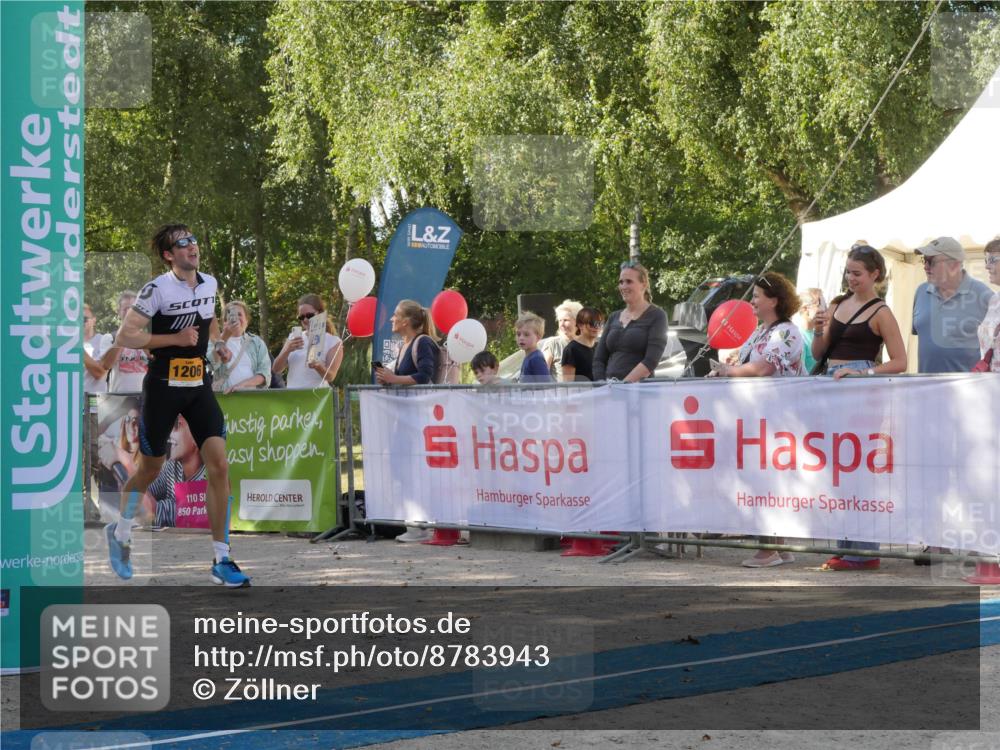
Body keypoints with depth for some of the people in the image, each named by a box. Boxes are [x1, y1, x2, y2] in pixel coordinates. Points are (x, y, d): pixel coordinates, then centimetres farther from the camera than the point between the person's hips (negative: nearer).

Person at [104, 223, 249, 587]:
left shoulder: (210, 283, 6)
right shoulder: (157, 290, -13)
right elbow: (124, 336, -17)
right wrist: (175, 338, -21)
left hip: (199, 386, 4)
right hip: (163, 386, -4)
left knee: (219, 465, -10)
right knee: (150, 468, 9)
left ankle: (221, 560, -6)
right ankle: (120, 532, 38)